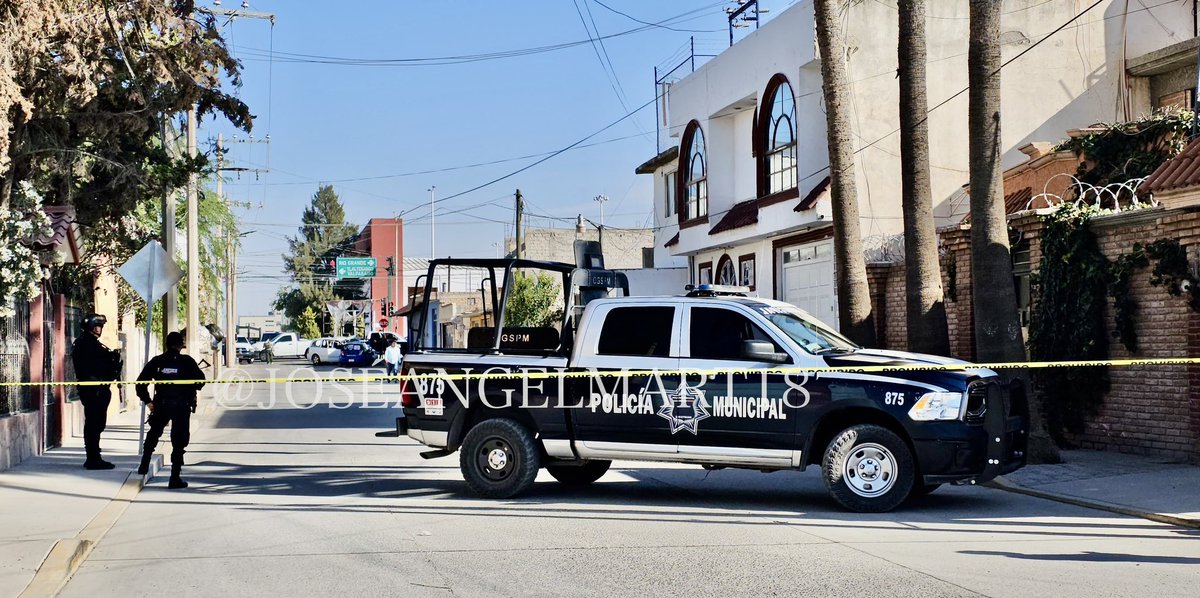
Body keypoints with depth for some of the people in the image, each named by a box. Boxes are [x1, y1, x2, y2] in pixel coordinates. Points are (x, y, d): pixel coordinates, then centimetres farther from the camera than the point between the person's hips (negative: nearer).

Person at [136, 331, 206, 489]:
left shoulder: (157, 361, 2)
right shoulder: (187, 361, -5)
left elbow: (141, 381, -1)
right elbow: (201, 380, -9)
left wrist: (147, 401, 6)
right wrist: (191, 391, 11)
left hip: (161, 405, 3)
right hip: (182, 406, -3)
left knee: (153, 434, 28)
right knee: (179, 441, 3)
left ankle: (144, 465, 26)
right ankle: (175, 478, 1)